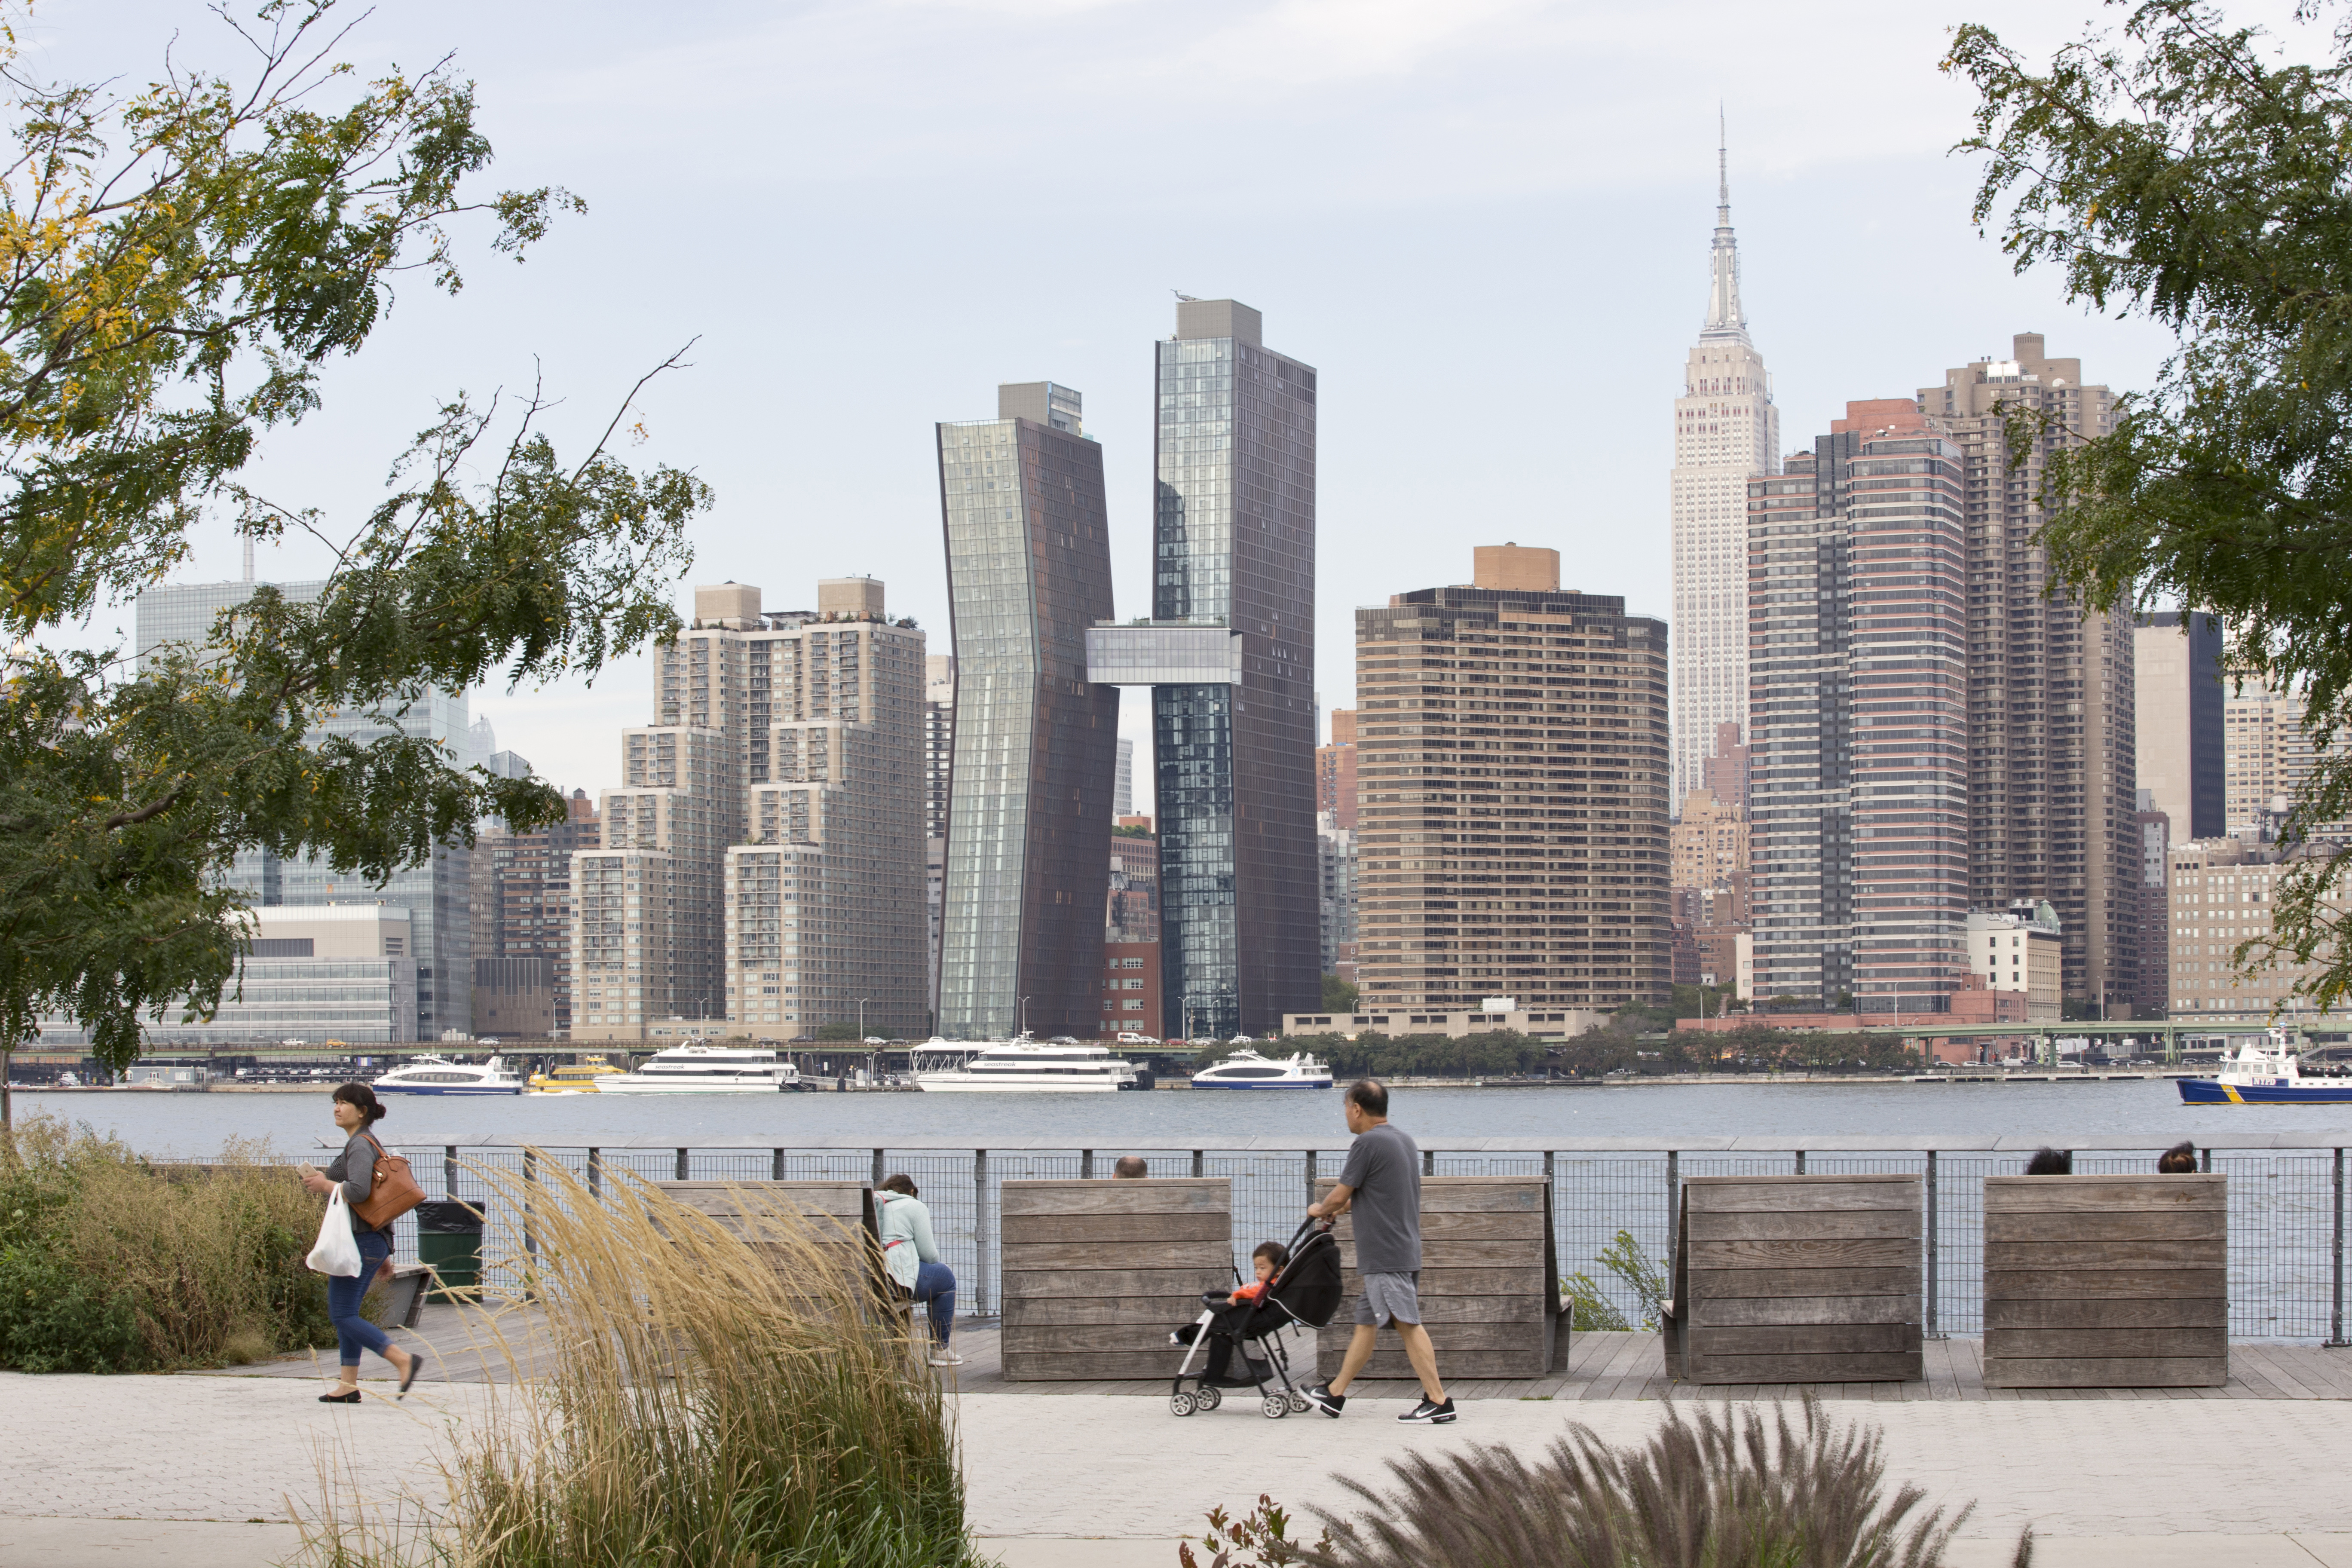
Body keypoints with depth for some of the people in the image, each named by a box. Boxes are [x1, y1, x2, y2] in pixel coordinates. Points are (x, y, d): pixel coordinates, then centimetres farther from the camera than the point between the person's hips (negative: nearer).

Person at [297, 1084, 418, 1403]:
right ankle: (348, 1384, 13)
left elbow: (359, 1190, -30)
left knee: (343, 1314, -8)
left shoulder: (360, 1145, -13)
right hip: (376, 1240, 10)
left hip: (359, 1241, -10)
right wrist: (385, 1252, 24)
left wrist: (326, 1185, -13)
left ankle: (403, 1361, -13)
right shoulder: (371, 1144, 18)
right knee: (345, 1314, 13)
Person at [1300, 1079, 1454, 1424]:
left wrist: (1321, 1210, 12)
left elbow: (1341, 1195, -8)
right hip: (1406, 1250, 10)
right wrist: (1340, 1208, 31)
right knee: (1365, 1322, 13)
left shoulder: (1367, 1144, -14)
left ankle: (1438, 1402, -11)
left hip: (1384, 1255, -10)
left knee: (1408, 1324, -9)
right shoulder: (1403, 1140, 15)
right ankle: (1334, 1395, 20)